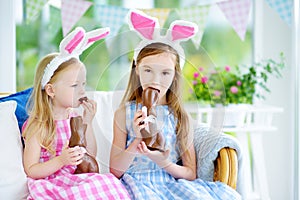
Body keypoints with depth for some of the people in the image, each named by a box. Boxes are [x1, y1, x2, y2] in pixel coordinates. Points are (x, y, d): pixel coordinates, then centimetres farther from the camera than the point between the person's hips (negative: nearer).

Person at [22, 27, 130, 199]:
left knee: (109, 182, -25)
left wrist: (88, 123, -4)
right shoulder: (38, 126, -7)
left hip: (79, 179, 6)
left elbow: (90, 156, 7)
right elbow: (31, 171, -9)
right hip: (53, 184, -6)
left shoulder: (76, 117, 8)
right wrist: (61, 161, -24)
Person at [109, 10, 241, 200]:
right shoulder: (125, 113, 1)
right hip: (138, 183, -2)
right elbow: (115, 171, -2)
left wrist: (163, 163, -16)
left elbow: (191, 174, 3)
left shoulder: (181, 117, 3)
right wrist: (137, 140, -16)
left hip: (172, 183, 2)